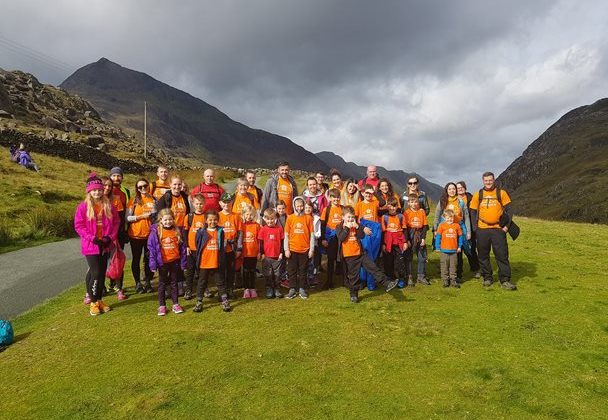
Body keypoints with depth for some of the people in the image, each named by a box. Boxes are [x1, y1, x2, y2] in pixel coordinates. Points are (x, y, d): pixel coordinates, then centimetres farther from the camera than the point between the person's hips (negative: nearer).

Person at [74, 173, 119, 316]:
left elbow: (116, 222, 6)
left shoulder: (108, 205, 3)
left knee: (102, 273, 11)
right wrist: (92, 238, -15)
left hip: (105, 245, 4)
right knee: (96, 273, -7)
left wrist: (110, 237, -7)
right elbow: (78, 225, -7)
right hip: (90, 245, -4)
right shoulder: (83, 206, -6)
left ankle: (99, 300, 24)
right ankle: (93, 302, 8)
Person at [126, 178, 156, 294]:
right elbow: (127, 218, -6)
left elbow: (157, 215, 17)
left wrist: (153, 215, -3)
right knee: (136, 259, 7)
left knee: (149, 259, 5)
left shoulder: (153, 200, 6)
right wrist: (142, 216, -15)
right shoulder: (133, 201, 0)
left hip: (150, 234, 2)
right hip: (136, 234, -1)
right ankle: (138, 283, 18)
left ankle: (148, 282, 20)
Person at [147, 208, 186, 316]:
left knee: (174, 283, 14)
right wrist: (153, 264, -10)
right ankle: (162, 306, 19)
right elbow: (151, 248, -7)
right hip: (162, 262, -2)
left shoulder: (178, 231, -1)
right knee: (162, 284, 10)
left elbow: (182, 247, 2)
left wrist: (183, 262, 1)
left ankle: (176, 304, 23)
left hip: (175, 262, 2)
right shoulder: (155, 232, -8)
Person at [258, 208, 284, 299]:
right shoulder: (263, 229, -2)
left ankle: (276, 289, 21)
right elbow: (261, 243, 1)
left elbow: (282, 242, 5)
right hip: (266, 256, -1)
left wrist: (281, 253, 1)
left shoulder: (279, 229, 0)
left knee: (277, 274, 9)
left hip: (277, 256, 1)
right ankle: (269, 290, 18)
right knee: (268, 275, 8)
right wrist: (262, 254, -3)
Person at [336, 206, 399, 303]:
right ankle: (353, 294, 19)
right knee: (353, 276, 6)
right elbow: (341, 238, -19)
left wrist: (357, 227, -14)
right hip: (349, 256, -3)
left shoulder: (356, 225, 10)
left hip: (360, 252, 3)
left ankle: (386, 283, -3)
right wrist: (347, 227, -18)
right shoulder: (339, 227, -1)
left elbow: (362, 236, -1)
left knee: (373, 267, -4)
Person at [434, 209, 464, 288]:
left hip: (454, 250, 2)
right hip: (444, 250, -2)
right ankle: (445, 281, 14)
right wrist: (437, 247, -3)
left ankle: (453, 280, 17)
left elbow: (460, 236, 12)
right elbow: (438, 236, -2)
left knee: (453, 266, 9)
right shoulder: (441, 225, -4)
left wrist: (459, 246, 10)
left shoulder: (457, 225, 3)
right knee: (444, 266, 5)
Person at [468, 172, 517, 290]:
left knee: (502, 255, -2)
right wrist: (475, 227, -1)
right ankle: (487, 278, 21)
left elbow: (508, 210, 2)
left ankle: (505, 280, 4)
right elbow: (473, 212, 8)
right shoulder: (478, 194, 6)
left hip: (498, 229, -2)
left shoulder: (501, 193, 2)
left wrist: (507, 225, -7)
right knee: (483, 255, 8)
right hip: (482, 229, 2)